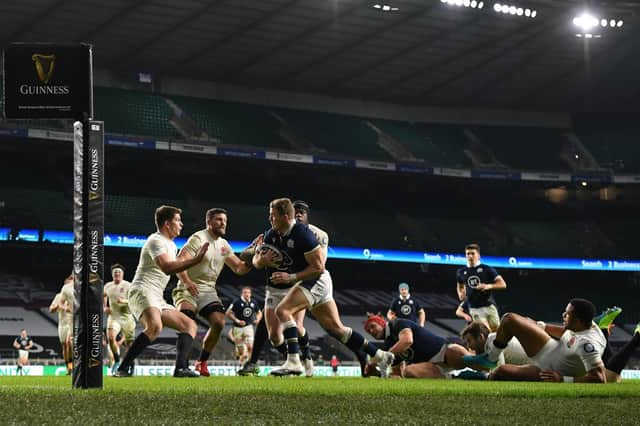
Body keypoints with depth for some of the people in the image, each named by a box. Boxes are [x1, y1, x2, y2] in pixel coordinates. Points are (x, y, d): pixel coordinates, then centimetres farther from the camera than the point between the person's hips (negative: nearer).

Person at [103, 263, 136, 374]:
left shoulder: (128, 286, -6)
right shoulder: (108, 286, 7)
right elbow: (104, 296, 30)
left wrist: (125, 301, -27)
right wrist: (105, 307, 15)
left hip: (127, 317, -2)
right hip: (113, 317, 2)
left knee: (129, 343, 3)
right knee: (110, 337, -22)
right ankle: (117, 361, -5)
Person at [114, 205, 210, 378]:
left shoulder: (171, 245, 24)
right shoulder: (156, 240, -8)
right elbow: (166, 267, -24)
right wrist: (195, 260, -22)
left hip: (157, 299, 11)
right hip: (142, 292, -11)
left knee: (190, 325, 6)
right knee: (155, 326, -36)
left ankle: (181, 368, -10)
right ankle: (123, 368, -30)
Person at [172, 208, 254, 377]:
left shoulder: (224, 244, 12)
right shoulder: (198, 239, -10)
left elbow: (239, 269, 14)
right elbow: (179, 261, -21)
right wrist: (186, 281, -37)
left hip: (208, 291, 6)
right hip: (189, 289, -6)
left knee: (219, 322, -15)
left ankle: (201, 362, 0)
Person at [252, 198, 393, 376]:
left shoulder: (302, 233, -21)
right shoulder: (272, 234, 3)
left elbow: (318, 267, -19)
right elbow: (256, 261, 8)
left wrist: (291, 277, -24)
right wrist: (261, 259, -16)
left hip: (316, 281, -9)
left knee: (282, 310, -23)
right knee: (337, 328, 10)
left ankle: (293, 362, -28)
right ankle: (380, 356, 18)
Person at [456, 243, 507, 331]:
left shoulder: (487, 269, 0)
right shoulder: (461, 272, 10)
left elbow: (502, 284, -4)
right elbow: (460, 286, 31)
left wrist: (488, 286, -19)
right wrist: (460, 294, 8)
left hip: (489, 306, -1)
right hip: (474, 309, 1)